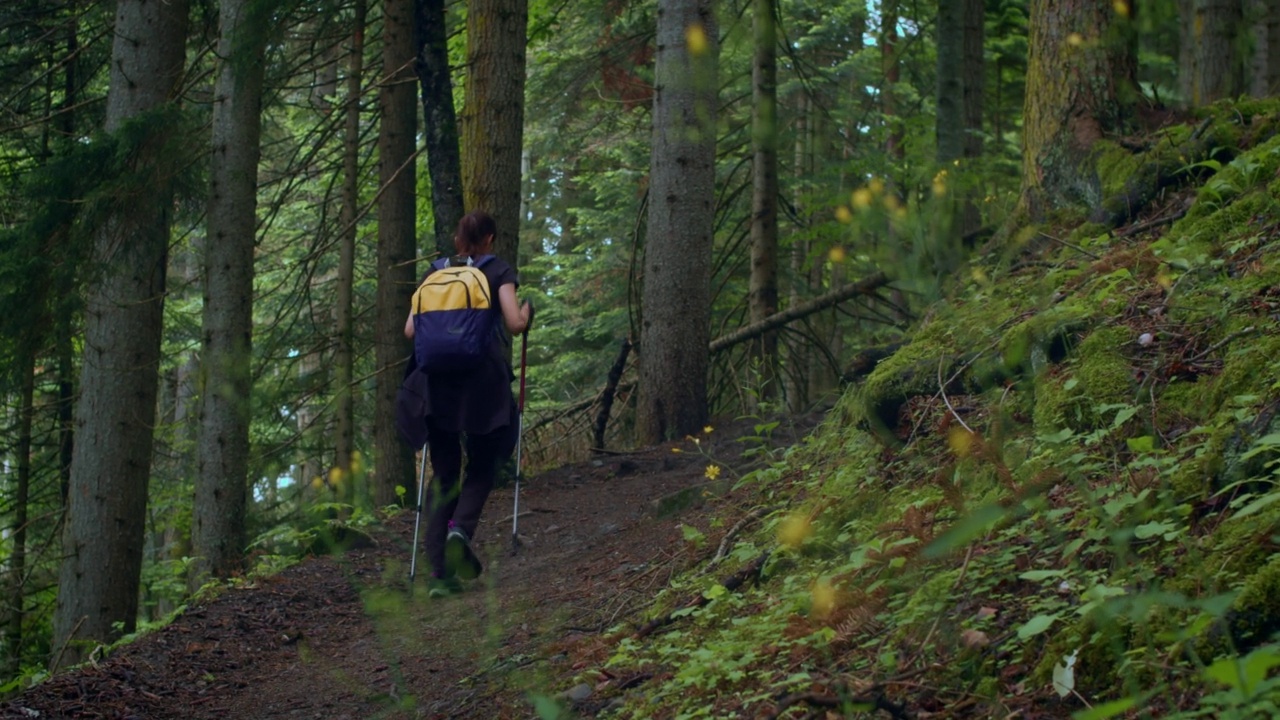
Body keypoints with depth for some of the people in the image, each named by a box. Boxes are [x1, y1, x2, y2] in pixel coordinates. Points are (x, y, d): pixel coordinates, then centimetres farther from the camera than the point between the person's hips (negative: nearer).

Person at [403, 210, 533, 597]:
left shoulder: (434, 274, 14)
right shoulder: (499, 271, 6)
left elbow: (410, 329, 10)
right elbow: (514, 324, -4)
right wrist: (527, 312, 18)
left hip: (438, 381, 3)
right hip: (484, 378, -2)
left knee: (443, 474, 7)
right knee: (482, 466, 14)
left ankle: (439, 573, -4)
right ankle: (461, 529, -16)